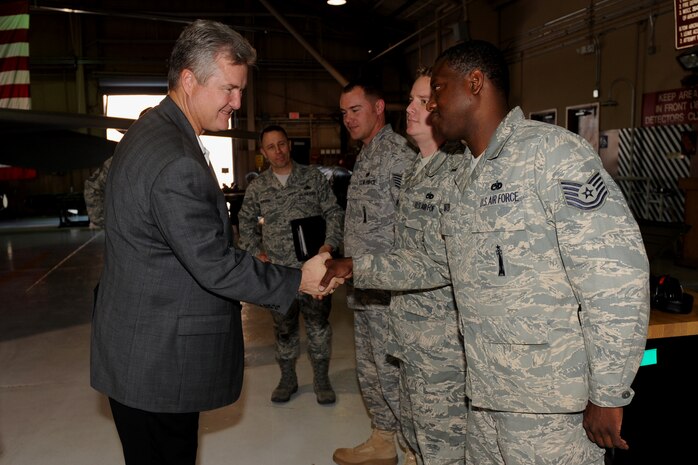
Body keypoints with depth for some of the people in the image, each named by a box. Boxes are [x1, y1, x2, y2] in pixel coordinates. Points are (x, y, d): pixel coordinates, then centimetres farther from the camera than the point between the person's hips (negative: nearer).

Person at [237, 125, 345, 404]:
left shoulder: (313, 178, 2)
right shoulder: (257, 188, 7)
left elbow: (334, 214, 4)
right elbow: (246, 224, 19)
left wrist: (329, 245, -9)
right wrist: (256, 252, 8)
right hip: (278, 272, 2)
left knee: (318, 324, 5)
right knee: (284, 328, 13)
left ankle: (321, 378, 22)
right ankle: (287, 378, 30)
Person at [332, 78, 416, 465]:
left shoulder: (397, 153, -14)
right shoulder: (364, 156, 17)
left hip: (388, 292, -10)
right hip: (364, 289, 10)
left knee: (391, 373, 0)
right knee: (369, 372, 19)